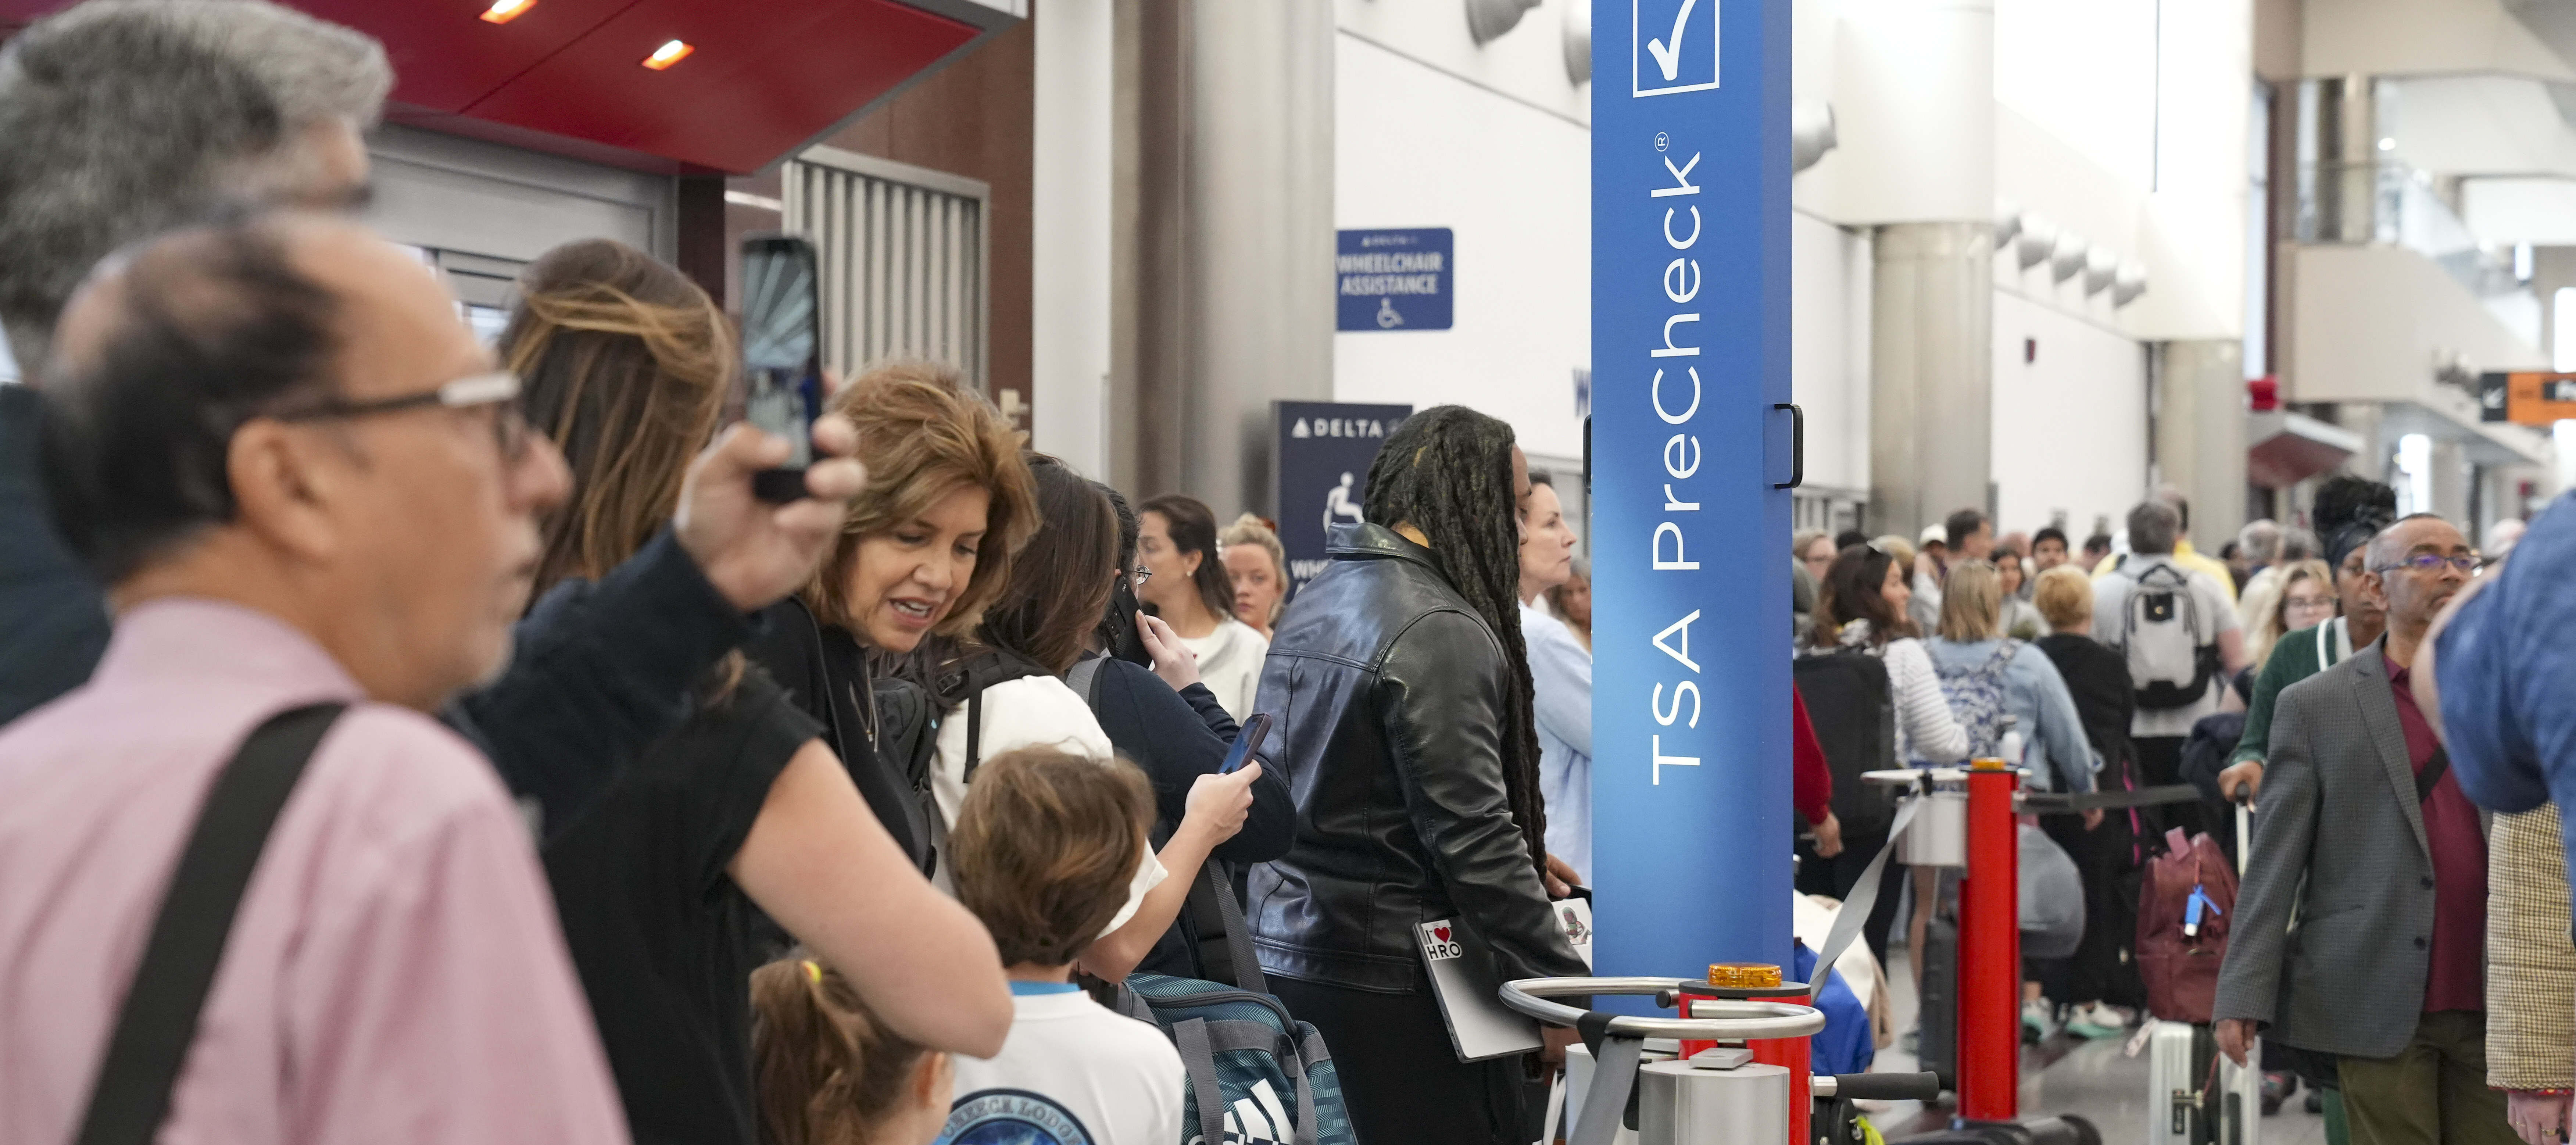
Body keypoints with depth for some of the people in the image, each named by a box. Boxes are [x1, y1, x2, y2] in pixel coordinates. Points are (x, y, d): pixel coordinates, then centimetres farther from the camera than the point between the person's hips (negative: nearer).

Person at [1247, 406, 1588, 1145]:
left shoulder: (1316, 604, 14)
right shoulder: (1440, 632, -16)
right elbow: (1473, 831, -20)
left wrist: (1521, 866, 23)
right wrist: (1561, 981, -14)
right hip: (1391, 981, -9)